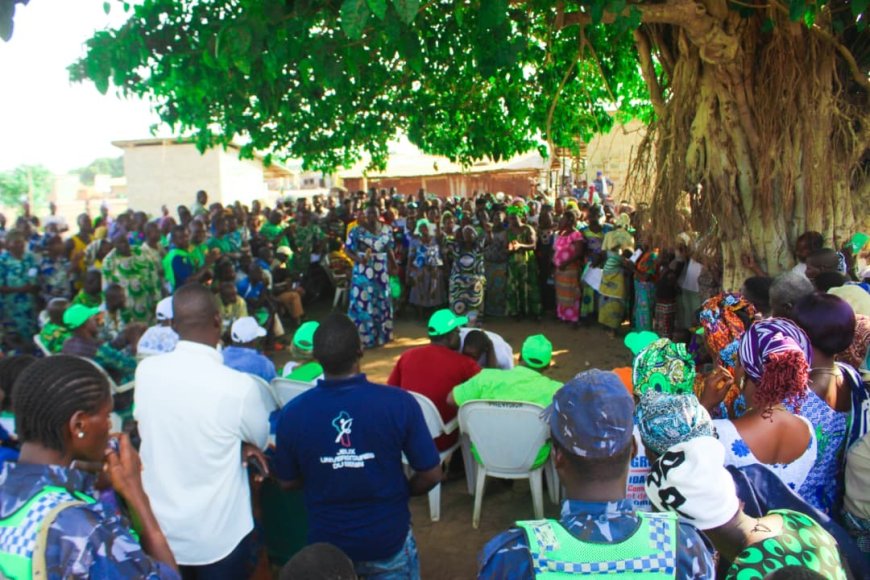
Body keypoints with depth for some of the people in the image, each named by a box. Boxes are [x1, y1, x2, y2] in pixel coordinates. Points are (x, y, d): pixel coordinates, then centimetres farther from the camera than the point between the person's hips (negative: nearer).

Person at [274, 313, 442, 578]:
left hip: (326, 543, 2)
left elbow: (289, 482, -1)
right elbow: (431, 474, -11)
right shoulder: (399, 403, -22)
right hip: (388, 539, -2)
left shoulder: (292, 413, -17)